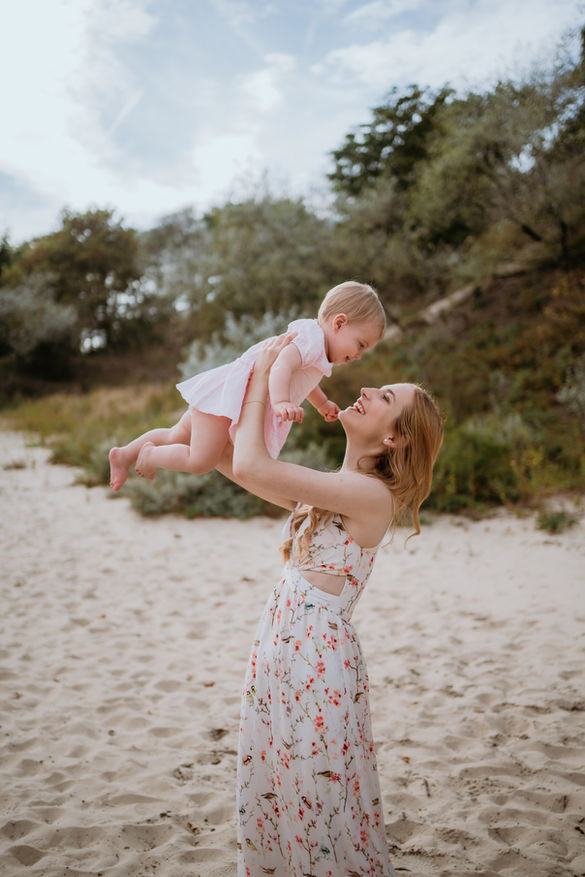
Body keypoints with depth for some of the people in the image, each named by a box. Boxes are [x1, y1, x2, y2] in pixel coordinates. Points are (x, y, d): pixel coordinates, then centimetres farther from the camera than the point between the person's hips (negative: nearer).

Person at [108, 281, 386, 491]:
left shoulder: (319, 355, 15)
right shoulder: (311, 339, -18)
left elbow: (301, 379, 37)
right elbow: (281, 366, -37)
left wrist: (322, 403, 42)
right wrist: (281, 402, -51)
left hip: (225, 396, 11)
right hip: (227, 395, -11)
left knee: (178, 437, 21)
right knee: (200, 461, -14)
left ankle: (125, 454, 32)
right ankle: (150, 455, 9)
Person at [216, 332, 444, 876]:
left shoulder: (372, 494, -17)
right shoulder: (333, 488, 11)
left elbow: (252, 468, -23)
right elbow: (238, 465, 20)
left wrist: (260, 381, -12)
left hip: (318, 654, -8)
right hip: (281, 645, 8)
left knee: (319, 798, 7)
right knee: (274, 795, 19)